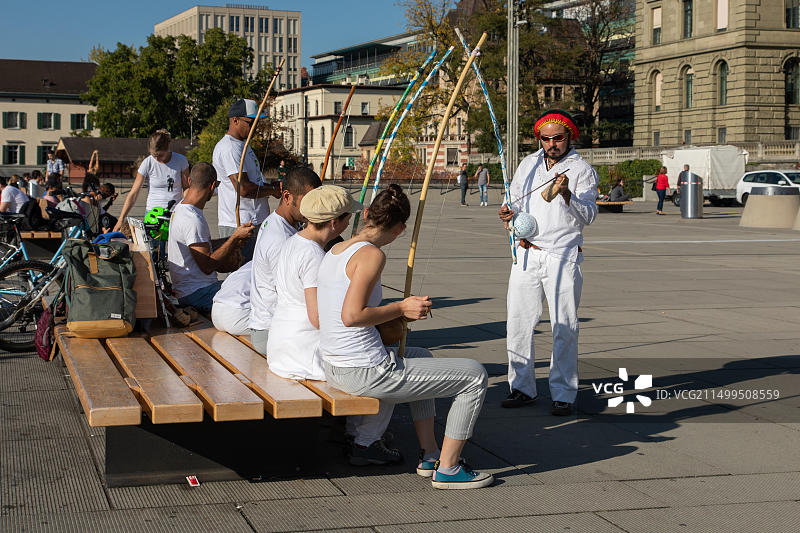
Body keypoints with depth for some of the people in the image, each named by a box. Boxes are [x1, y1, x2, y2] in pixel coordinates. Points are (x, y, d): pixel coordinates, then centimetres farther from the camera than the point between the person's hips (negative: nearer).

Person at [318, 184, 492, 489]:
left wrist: (394, 315, 18)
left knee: (421, 357, 37)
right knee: (475, 376, 1)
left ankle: (429, 456, 36)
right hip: (367, 373, -10)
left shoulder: (335, 251, 10)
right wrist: (401, 309, -12)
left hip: (334, 368, 10)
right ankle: (447, 469, 8)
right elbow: (351, 316, -25)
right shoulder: (371, 254, -16)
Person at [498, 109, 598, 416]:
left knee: (565, 328, -4)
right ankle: (522, 388, 14)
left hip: (563, 257, -4)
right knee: (518, 323, 3)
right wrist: (509, 214, -2)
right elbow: (515, 203, 21)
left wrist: (567, 195, -27)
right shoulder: (528, 165, 15)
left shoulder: (582, 170, 1)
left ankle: (563, 394, 4)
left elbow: (588, 216, -9)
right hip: (527, 255, 4)